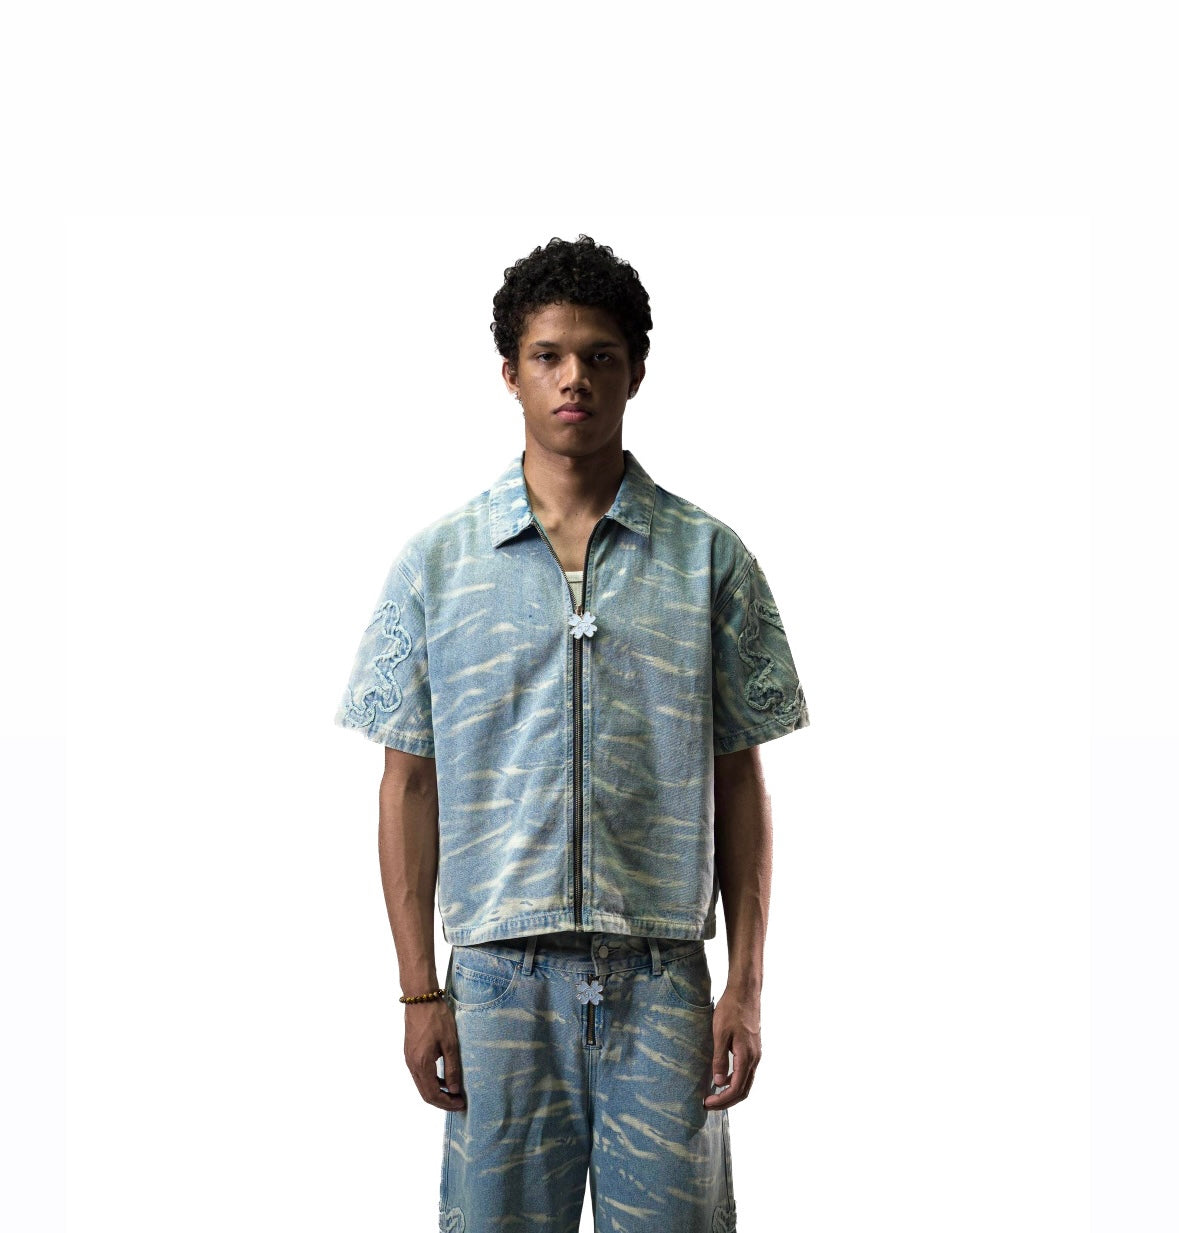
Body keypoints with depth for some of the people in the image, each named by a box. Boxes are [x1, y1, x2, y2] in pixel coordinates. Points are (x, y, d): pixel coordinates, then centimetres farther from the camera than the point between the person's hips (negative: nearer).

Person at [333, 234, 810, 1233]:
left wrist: (747, 984, 0)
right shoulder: (437, 562, 4)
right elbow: (410, 783, 5)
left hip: (663, 977, 0)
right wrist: (420, 990, 0)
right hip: (500, 973, 0)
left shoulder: (710, 558, 4)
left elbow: (739, 780, 5)